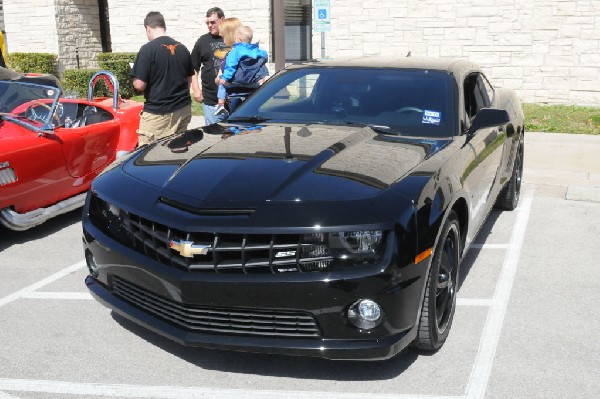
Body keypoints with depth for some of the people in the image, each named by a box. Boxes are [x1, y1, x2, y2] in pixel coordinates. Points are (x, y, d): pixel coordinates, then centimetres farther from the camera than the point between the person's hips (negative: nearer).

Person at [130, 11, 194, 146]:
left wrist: (135, 82, 7)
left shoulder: (148, 49, -11)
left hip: (158, 113, -6)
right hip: (183, 110, 6)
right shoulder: (182, 48, 8)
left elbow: (139, 85, -14)